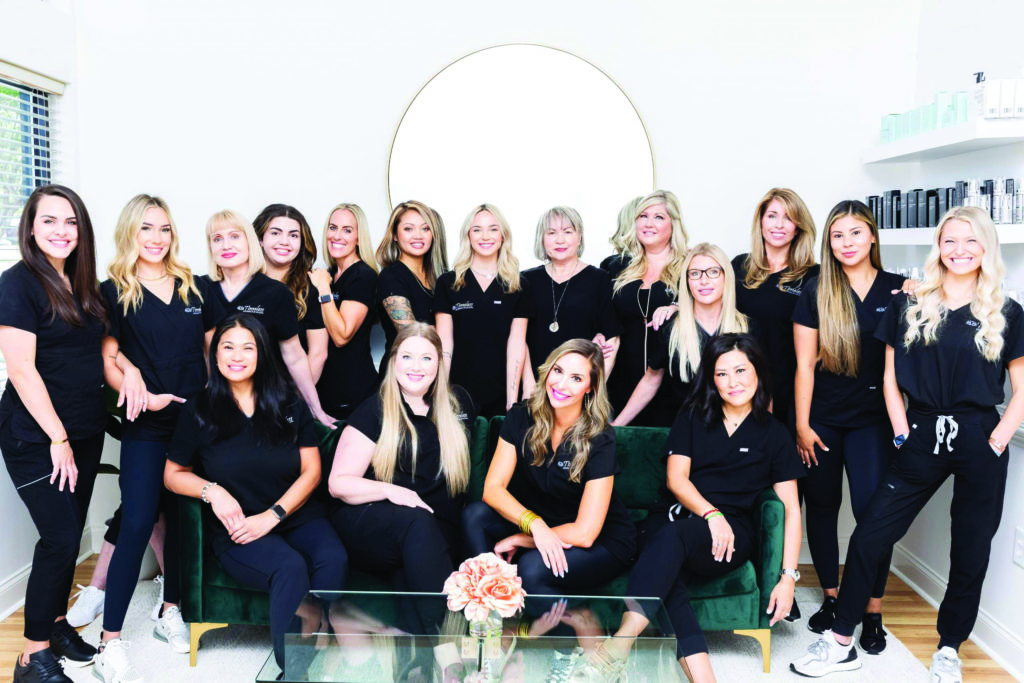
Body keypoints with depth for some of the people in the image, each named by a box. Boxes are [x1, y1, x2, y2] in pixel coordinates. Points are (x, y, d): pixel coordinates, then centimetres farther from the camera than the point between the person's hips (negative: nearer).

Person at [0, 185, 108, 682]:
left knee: (69, 534, 13)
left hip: (83, 432, 7)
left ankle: (56, 623, 30)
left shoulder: (83, 286, 10)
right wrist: (57, 438, -16)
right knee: (60, 537, -8)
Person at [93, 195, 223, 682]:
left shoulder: (192, 288, 10)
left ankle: (169, 613, 29)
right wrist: (142, 396, -19)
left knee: (183, 517, 12)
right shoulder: (113, 291, -1)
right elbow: (108, 360, -5)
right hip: (146, 427, -4)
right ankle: (110, 642, -1)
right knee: (137, 524, -9)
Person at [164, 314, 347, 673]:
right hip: (236, 529, -2)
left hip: (296, 515, 2)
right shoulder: (199, 411, 6)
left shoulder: (289, 405, 9)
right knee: (290, 566, -35)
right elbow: (173, 475, 12)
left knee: (333, 559, -32)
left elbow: (311, 471, 6)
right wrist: (213, 491, -9)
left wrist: (271, 515, -8)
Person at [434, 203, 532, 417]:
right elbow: (444, 343, 1)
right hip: (458, 394, 0)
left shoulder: (518, 286, 5)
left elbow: (516, 343, -1)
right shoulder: (448, 283, 4)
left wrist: (512, 400, -7)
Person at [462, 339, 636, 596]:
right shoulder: (522, 418, -10)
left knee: (533, 567, -33)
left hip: (603, 541, -5)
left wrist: (519, 539, -19)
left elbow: (584, 533, -23)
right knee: (475, 515, -20)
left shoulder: (600, 439, -22)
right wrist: (534, 524, -31)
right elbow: (493, 488, -15)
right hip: (544, 524, 5)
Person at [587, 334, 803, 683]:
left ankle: (620, 643, -43)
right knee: (669, 577, -34)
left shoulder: (774, 434, 10)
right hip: (677, 518, 2)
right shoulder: (692, 419, 15)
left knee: (672, 536, -36)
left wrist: (788, 576, -6)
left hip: (733, 533, -2)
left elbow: (791, 509, 5)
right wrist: (711, 512, -15)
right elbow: (676, 479, 5)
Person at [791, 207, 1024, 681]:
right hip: (922, 439, 1)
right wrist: (901, 430, -2)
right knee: (869, 536, -1)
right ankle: (841, 642, 12)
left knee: (970, 552, 10)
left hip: (979, 442, 0)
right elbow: (891, 376, 7)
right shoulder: (909, 306, 4)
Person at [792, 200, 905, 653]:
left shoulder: (898, 290, 1)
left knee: (874, 511, -8)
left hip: (872, 419, -1)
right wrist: (802, 424, -2)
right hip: (822, 419, 1)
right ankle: (832, 597, 27)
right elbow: (805, 364, 0)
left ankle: (872, 611, 7)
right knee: (822, 507, 10)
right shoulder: (815, 292, 0)